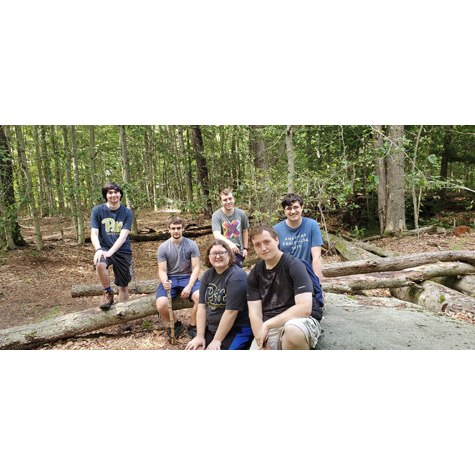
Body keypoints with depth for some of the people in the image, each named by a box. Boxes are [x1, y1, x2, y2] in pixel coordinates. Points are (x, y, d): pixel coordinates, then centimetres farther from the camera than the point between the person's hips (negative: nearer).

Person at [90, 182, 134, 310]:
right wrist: (98, 249, -27)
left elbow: (123, 237, -13)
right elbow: (94, 234, -7)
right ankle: (108, 293, -8)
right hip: (104, 248, 0)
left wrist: (110, 252, -28)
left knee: (123, 286, 5)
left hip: (122, 251, 1)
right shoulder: (97, 210, -2)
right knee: (99, 264, -34)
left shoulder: (127, 213, -4)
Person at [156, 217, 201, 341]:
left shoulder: (191, 245, -2)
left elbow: (196, 268, -4)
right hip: (170, 279, 1)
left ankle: (192, 327, -2)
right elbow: (162, 270, -1)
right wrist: (164, 282, -24)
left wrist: (189, 286, -17)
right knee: (161, 306, -24)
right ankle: (177, 325, 10)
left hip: (188, 277, -1)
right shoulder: (163, 247, 0)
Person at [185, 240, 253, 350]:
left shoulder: (236, 277, -17)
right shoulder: (208, 275, 6)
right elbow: (202, 307, 3)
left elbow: (231, 312, -21)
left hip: (238, 329, -6)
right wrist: (200, 336, -3)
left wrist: (217, 340, -18)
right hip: (212, 328, 6)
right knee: (194, 348, -12)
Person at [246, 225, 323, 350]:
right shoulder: (254, 274, 7)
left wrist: (267, 325, -19)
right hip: (268, 327, 4)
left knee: (292, 330, -38)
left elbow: (304, 308, -20)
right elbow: (255, 313, 0)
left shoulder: (294, 265, -9)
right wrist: (262, 344, -16)